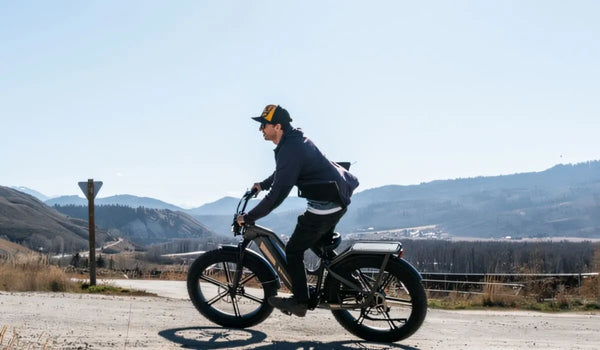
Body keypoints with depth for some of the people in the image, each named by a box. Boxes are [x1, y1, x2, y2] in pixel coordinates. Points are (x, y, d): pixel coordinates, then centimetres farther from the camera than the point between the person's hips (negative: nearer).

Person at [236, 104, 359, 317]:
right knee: (321, 245, 28)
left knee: (294, 250, 1)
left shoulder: (290, 150, -22)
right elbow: (283, 172, 30)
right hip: (338, 199, 10)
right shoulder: (295, 138, 9)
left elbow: (277, 195, -24)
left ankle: (299, 301, 8)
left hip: (324, 206, -10)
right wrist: (263, 184, 36)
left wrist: (248, 217, -16)